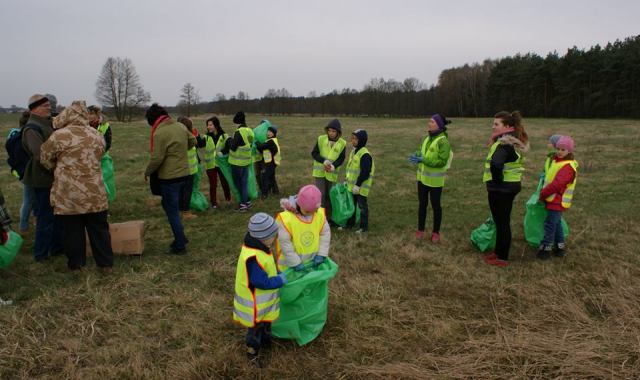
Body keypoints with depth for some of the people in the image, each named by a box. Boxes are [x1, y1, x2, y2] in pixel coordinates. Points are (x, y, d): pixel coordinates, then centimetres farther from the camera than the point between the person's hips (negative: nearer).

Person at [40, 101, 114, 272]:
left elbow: (45, 158, 2)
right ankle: (106, 263, 17)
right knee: (99, 229, 11)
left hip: (68, 194, -3)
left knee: (72, 229, 11)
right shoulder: (97, 135, 2)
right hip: (95, 193, 3)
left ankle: (76, 263, 22)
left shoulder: (59, 136, -10)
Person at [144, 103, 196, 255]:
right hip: (183, 174, 8)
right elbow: (192, 141, 17)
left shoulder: (159, 133, -19)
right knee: (172, 207, 22)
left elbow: (156, 158, -18)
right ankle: (180, 237, 28)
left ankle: (180, 245, 10)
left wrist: (147, 172, -2)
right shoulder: (180, 126, 3)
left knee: (172, 211, 3)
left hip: (169, 177, -8)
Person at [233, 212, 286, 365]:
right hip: (255, 303, -9)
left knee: (266, 322, 31)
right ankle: (253, 353, 37)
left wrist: (278, 275, -1)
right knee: (256, 327, 15)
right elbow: (262, 282, -33)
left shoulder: (258, 247, -6)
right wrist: (280, 280, -21)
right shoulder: (253, 258, -38)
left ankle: (266, 341, 55)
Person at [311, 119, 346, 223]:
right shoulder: (321, 139, -5)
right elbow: (314, 153, -5)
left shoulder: (342, 143, -4)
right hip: (320, 171, -1)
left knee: (330, 196, 10)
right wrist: (324, 161, -20)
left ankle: (328, 217, 23)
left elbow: (341, 159, -4)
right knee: (320, 195, -7)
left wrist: (333, 166, -23)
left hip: (332, 173, 1)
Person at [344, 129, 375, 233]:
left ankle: (364, 226, 13)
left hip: (361, 187, -9)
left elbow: (365, 172, -23)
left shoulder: (365, 154, -19)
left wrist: (358, 185, -22)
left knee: (362, 205, 1)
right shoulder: (353, 152, 11)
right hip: (352, 185, 9)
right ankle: (350, 223, 31)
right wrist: (347, 180, 20)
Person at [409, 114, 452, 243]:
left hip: (435, 180, -7)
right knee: (422, 204, 14)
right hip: (423, 177, 7)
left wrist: (423, 160, -28)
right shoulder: (427, 138, 5)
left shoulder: (443, 141, -18)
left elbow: (442, 161, -22)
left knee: (435, 205, 7)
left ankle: (436, 232, 22)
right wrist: (417, 156, -6)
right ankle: (420, 230, 27)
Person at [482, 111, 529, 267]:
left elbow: (495, 164, -38)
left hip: (501, 188, -10)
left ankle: (502, 258, 14)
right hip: (509, 186, 10)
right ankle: (499, 251, 33)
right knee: (502, 222, 19)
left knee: (502, 223, 2)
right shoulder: (513, 141, 10)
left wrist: (497, 181, -23)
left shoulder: (505, 143, -22)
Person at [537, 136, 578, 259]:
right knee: (556, 223, 17)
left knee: (550, 224, -5)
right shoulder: (557, 161, 10)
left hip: (558, 201, -10)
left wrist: (542, 194, -16)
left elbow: (556, 184, -27)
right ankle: (560, 247, 28)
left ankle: (545, 249, 2)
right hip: (553, 199, 10)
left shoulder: (568, 167, -20)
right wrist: (544, 193, 9)